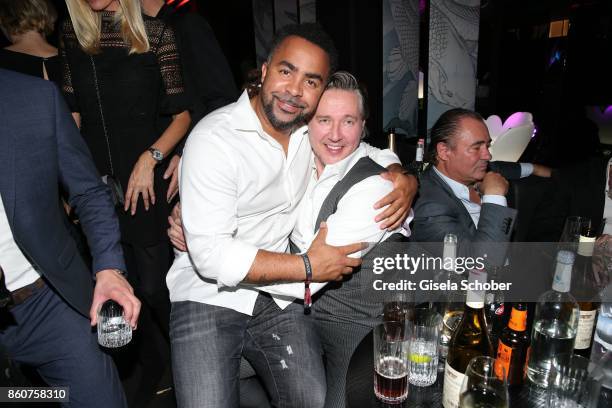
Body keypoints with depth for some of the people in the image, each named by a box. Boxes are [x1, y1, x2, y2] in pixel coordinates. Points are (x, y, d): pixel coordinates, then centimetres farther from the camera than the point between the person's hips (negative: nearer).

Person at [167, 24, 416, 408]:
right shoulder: (214, 138, -15)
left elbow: (370, 154, 17)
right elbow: (211, 255, -21)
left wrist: (403, 177, -7)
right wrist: (308, 267, -16)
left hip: (279, 297, 4)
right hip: (209, 295, -3)